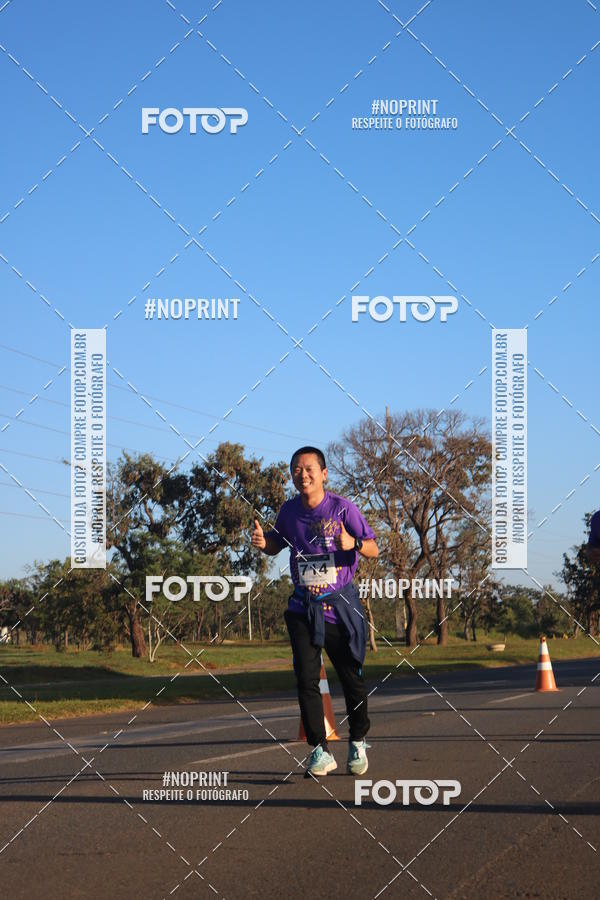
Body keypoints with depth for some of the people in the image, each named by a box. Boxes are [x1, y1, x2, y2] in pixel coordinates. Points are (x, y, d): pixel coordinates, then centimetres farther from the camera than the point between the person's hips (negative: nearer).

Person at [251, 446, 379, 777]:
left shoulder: (342, 508, -9)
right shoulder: (289, 511, 2)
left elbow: (373, 548, -9)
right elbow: (277, 544, 19)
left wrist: (353, 543, -31)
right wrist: (264, 542, -4)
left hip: (341, 607, -2)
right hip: (303, 609, 2)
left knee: (352, 679, 8)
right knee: (306, 680, -7)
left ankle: (358, 743, 28)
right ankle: (320, 751, 1)